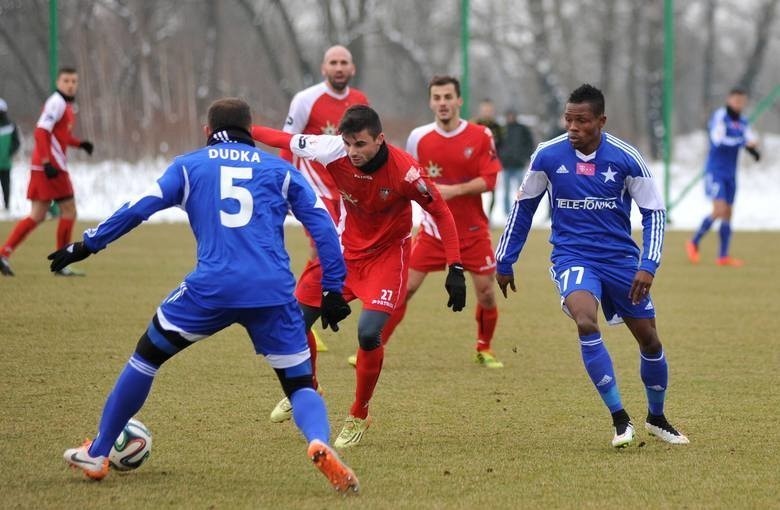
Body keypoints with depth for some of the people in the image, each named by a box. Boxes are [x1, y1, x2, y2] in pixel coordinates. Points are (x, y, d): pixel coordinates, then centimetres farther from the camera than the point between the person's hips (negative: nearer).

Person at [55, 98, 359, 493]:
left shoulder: (190, 165, 15)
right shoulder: (279, 169, 18)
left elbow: (138, 208, 10)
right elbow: (323, 226, 11)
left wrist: (87, 245, 19)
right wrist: (333, 289, 13)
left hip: (211, 287, 0)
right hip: (274, 292, 1)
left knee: (147, 355, 21)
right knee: (299, 384, 11)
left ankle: (97, 454, 26)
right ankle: (320, 443, -23)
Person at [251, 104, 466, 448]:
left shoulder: (404, 171, -28)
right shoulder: (333, 151, -21)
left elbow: (441, 213, -16)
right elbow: (285, 140, -4)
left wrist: (455, 270, -18)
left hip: (387, 255, -4)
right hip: (346, 248, 4)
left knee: (369, 333, -22)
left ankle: (359, 417, 2)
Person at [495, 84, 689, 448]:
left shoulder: (626, 158, -9)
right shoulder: (547, 156, -7)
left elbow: (654, 212, -1)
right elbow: (523, 208, 6)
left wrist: (648, 266, -12)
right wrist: (504, 263, 10)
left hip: (620, 258, 2)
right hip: (572, 257, -1)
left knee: (649, 339, 7)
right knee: (586, 323, -29)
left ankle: (656, 418, 34)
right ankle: (620, 419, -21)